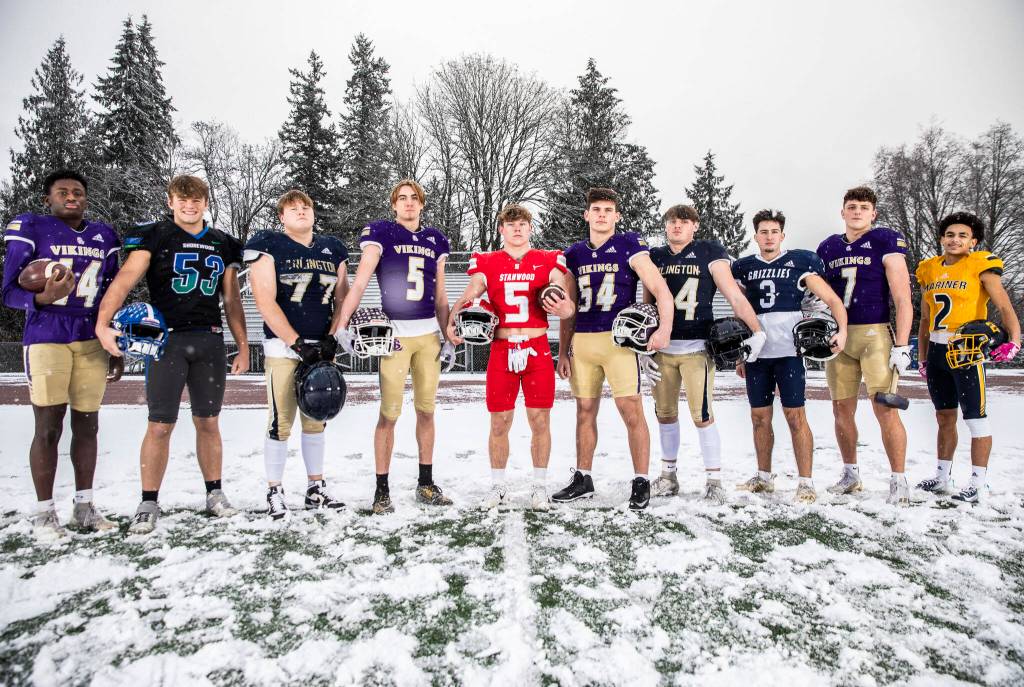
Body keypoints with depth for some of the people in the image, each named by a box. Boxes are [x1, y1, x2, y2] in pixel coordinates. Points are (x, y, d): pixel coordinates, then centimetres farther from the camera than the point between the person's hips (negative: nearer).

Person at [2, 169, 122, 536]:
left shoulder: (103, 237, 12)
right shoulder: (30, 230, -1)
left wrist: (117, 350, 14)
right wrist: (45, 297, -24)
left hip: (93, 341, 4)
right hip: (46, 339, -4)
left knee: (87, 424, 7)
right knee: (48, 426, -3)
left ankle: (84, 506, 17)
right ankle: (44, 512, 9)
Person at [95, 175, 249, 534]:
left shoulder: (223, 244, 14)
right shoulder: (153, 236, 2)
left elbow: (232, 300, 16)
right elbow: (125, 278, -12)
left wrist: (243, 346, 12)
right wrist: (103, 322, -27)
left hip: (210, 341, 3)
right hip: (167, 340, -3)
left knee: (208, 423, 9)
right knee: (160, 425, -2)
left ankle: (215, 494, 21)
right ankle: (149, 504, 11)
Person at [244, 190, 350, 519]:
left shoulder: (333, 250, 13)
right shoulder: (268, 247, -1)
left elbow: (342, 299, 10)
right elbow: (266, 302, -9)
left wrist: (331, 339, -3)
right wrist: (298, 343, -14)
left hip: (322, 347, 4)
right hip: (283, 347, -4)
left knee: (316, 420, 11)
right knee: (281, 422, -5)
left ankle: (316, 488, 22)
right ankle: (274, 492, 10)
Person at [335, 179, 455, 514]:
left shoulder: (435, 239, 14)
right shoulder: (380, 233, 0)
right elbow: (359, 282, -9)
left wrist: (448, 338, 13)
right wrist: (342, 324, -20)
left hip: (429, 335, 4)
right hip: (394, 334, -4)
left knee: (426, 410, 10)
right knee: (389, 414, -2)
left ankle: (426, 484, 22)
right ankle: (382, 489, 9)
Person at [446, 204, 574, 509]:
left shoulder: (548, 262, 6)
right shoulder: (487, 264, 8)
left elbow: (568, 306, 1)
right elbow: (467, 298, 0)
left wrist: (562, 307, -23)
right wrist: (452, 321, -20)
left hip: (538, 350, 0)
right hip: (501, 350, 1)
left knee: (540, 421, 3)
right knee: (499, 423, 6)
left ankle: (539, 486, 18)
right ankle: (498, 487, 21)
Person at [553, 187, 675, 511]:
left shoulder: (629, 246, -1)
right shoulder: (574, 254, 12)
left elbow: (661, 291, -7)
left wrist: (664, 328, -21)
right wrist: (563, 351, 13)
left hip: (618, 339, -4)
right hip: (582, 341, 5)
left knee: (631, 412, -5)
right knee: (585, 411, 11)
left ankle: (641, 482, 9)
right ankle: (582, 480, 23)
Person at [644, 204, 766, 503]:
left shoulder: (709, 252, 0)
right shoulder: (654, 257, 11)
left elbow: (735, 297, -5)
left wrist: (757, 331, -14)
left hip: (696, 348, -4)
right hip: (661, 349, 4)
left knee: (702, 416, -7)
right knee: (665, 414, 11)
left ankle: (714, 480, 7)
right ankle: (668, 476, 25)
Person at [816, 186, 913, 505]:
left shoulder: (885, 242, -2)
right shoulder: (828, 247, 12)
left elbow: (903, 300, -6)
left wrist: (901, 346, -11)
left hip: (875, 334, -4)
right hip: (838, 336, 5)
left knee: (886, 409, -9)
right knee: (842, 409, 8)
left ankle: (899, 481, 2)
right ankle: (851, 475, 23)